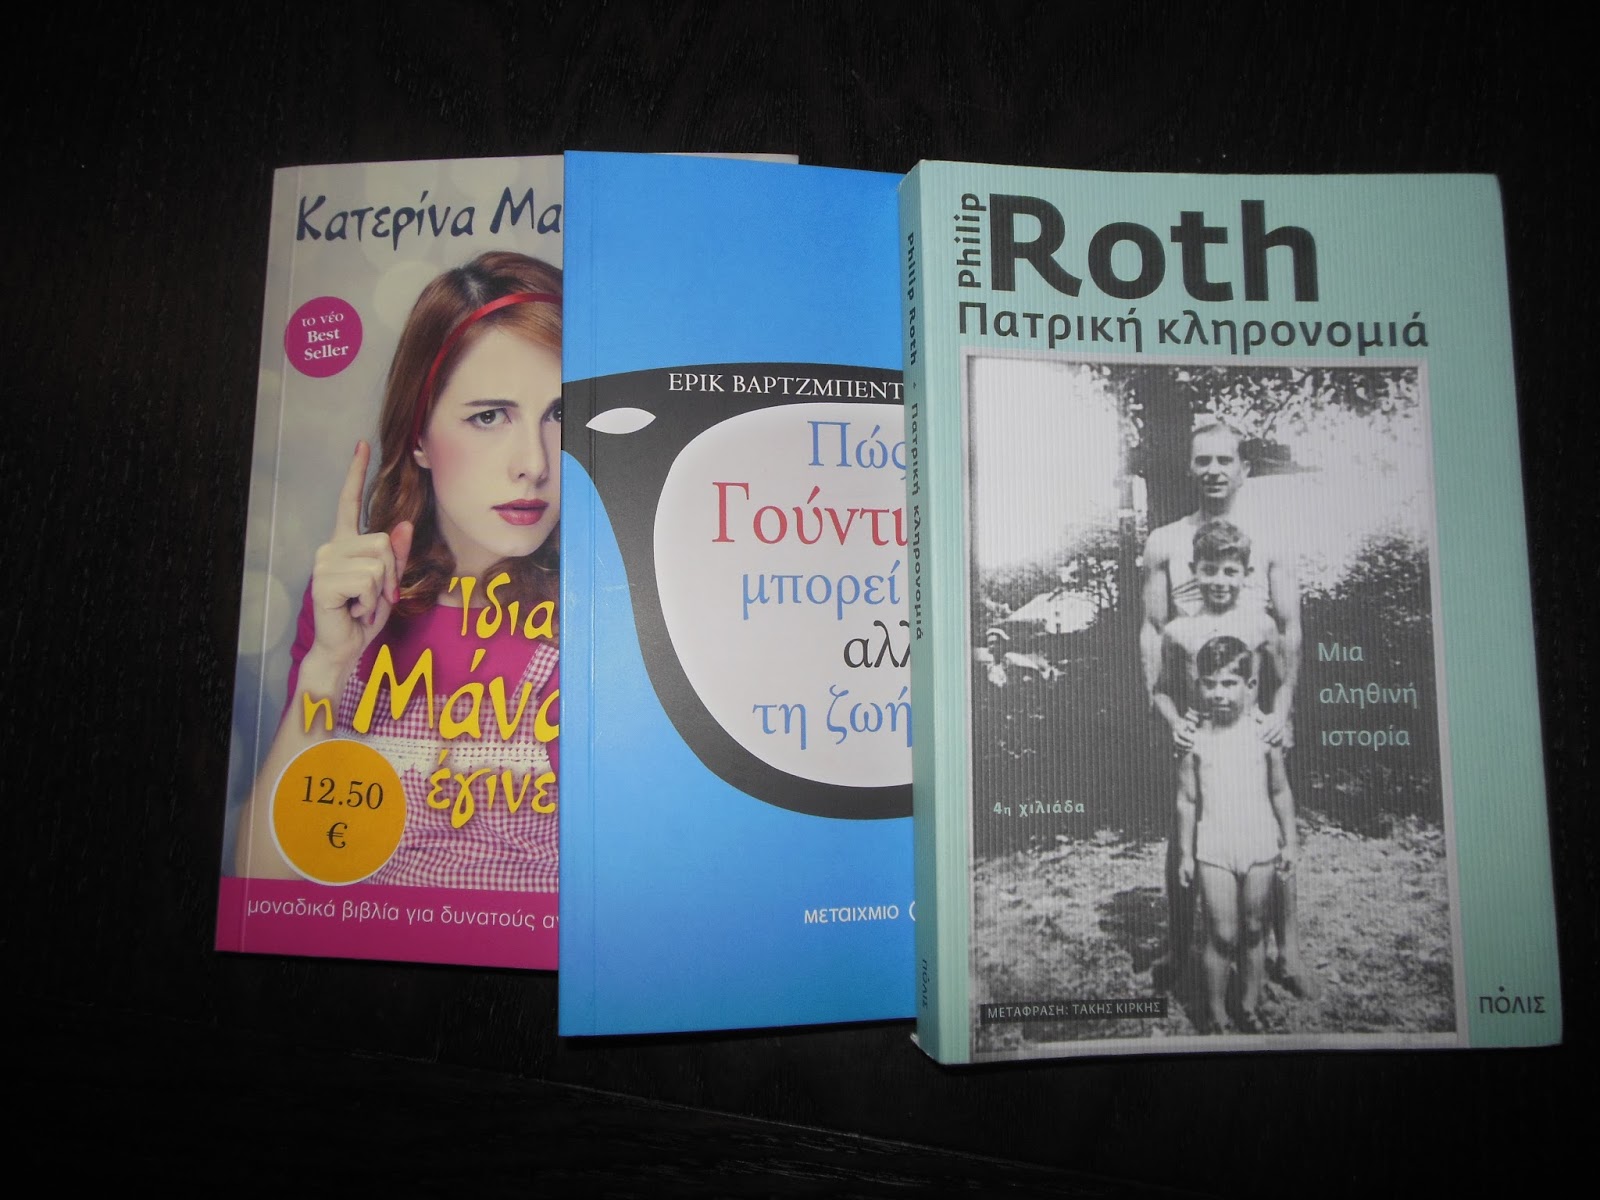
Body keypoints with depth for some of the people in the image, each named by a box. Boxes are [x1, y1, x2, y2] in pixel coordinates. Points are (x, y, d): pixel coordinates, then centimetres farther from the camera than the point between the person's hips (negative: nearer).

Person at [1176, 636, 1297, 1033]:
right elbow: (1187, 800, 0)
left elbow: (1280, 792, 5)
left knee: (1253, 930, 13)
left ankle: (1249, 1008, 29)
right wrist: (1185, 853, 2)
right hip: (1213, 850, -1)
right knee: (1222, 935, 1)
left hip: (1260, 845, 1)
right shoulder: (1195, 740, -6)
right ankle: (1216, 1013, 17)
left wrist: (1289, 841, 6)